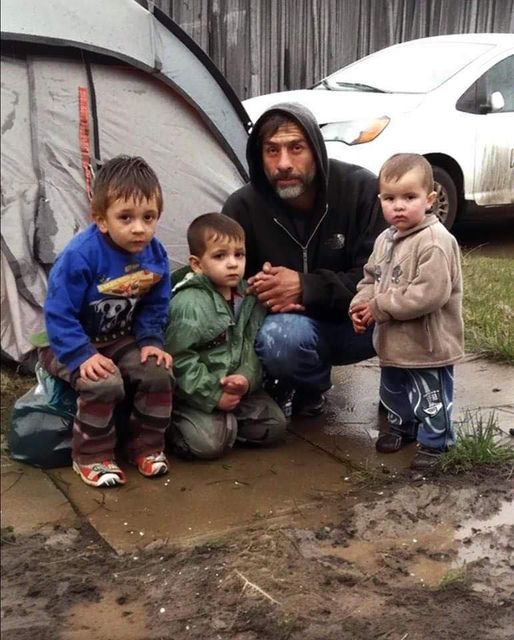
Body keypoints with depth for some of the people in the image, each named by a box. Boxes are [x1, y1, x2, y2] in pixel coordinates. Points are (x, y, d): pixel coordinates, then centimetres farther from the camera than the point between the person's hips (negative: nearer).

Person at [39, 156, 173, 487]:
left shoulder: (155, 255, -10)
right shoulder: (80, 256, -29)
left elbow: (154, 308, 4)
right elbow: (58, 314, -24)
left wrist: (150, 342, -11)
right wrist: (83, 356, -30)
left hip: (121, 341, 5)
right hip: (71, 345, -5)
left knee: (158, 373, -16)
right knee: (104, 384, -30)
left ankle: (147, 445, 6)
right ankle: (91, 457, -7)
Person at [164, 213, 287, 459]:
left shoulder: (248, 298, 2)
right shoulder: (189, 304, -20)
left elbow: (252, 347, 1)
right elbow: (179, 359, -20)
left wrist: (246, 378, -19)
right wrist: (213, 396, -20)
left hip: (235, 388, 6)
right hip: (196, 393, -6)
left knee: (274, 425, -2)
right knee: (210, 443, -22)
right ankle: (174, 423, 4)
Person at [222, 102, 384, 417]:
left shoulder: (362, 189, -16)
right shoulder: (243, 207, -13)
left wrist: (305, 287, -29)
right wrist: (259, 292, -26)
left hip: (354, 322, 1)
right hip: (292, 324, -1)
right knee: (279, 339, -36)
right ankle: (311, 385, 0)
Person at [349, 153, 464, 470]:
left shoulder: (436, 242, -24)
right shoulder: (385, 240, 4)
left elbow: (429, 295, -31)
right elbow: (370, 278, 15)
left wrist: (380, 307, -24)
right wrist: (360, 305, -7)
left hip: (429, 344, -8)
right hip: (394, 342, 9)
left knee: (430, 398, 8)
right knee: (394, 391, 26)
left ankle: (434, 441, 28)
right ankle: (403, 427, 48)